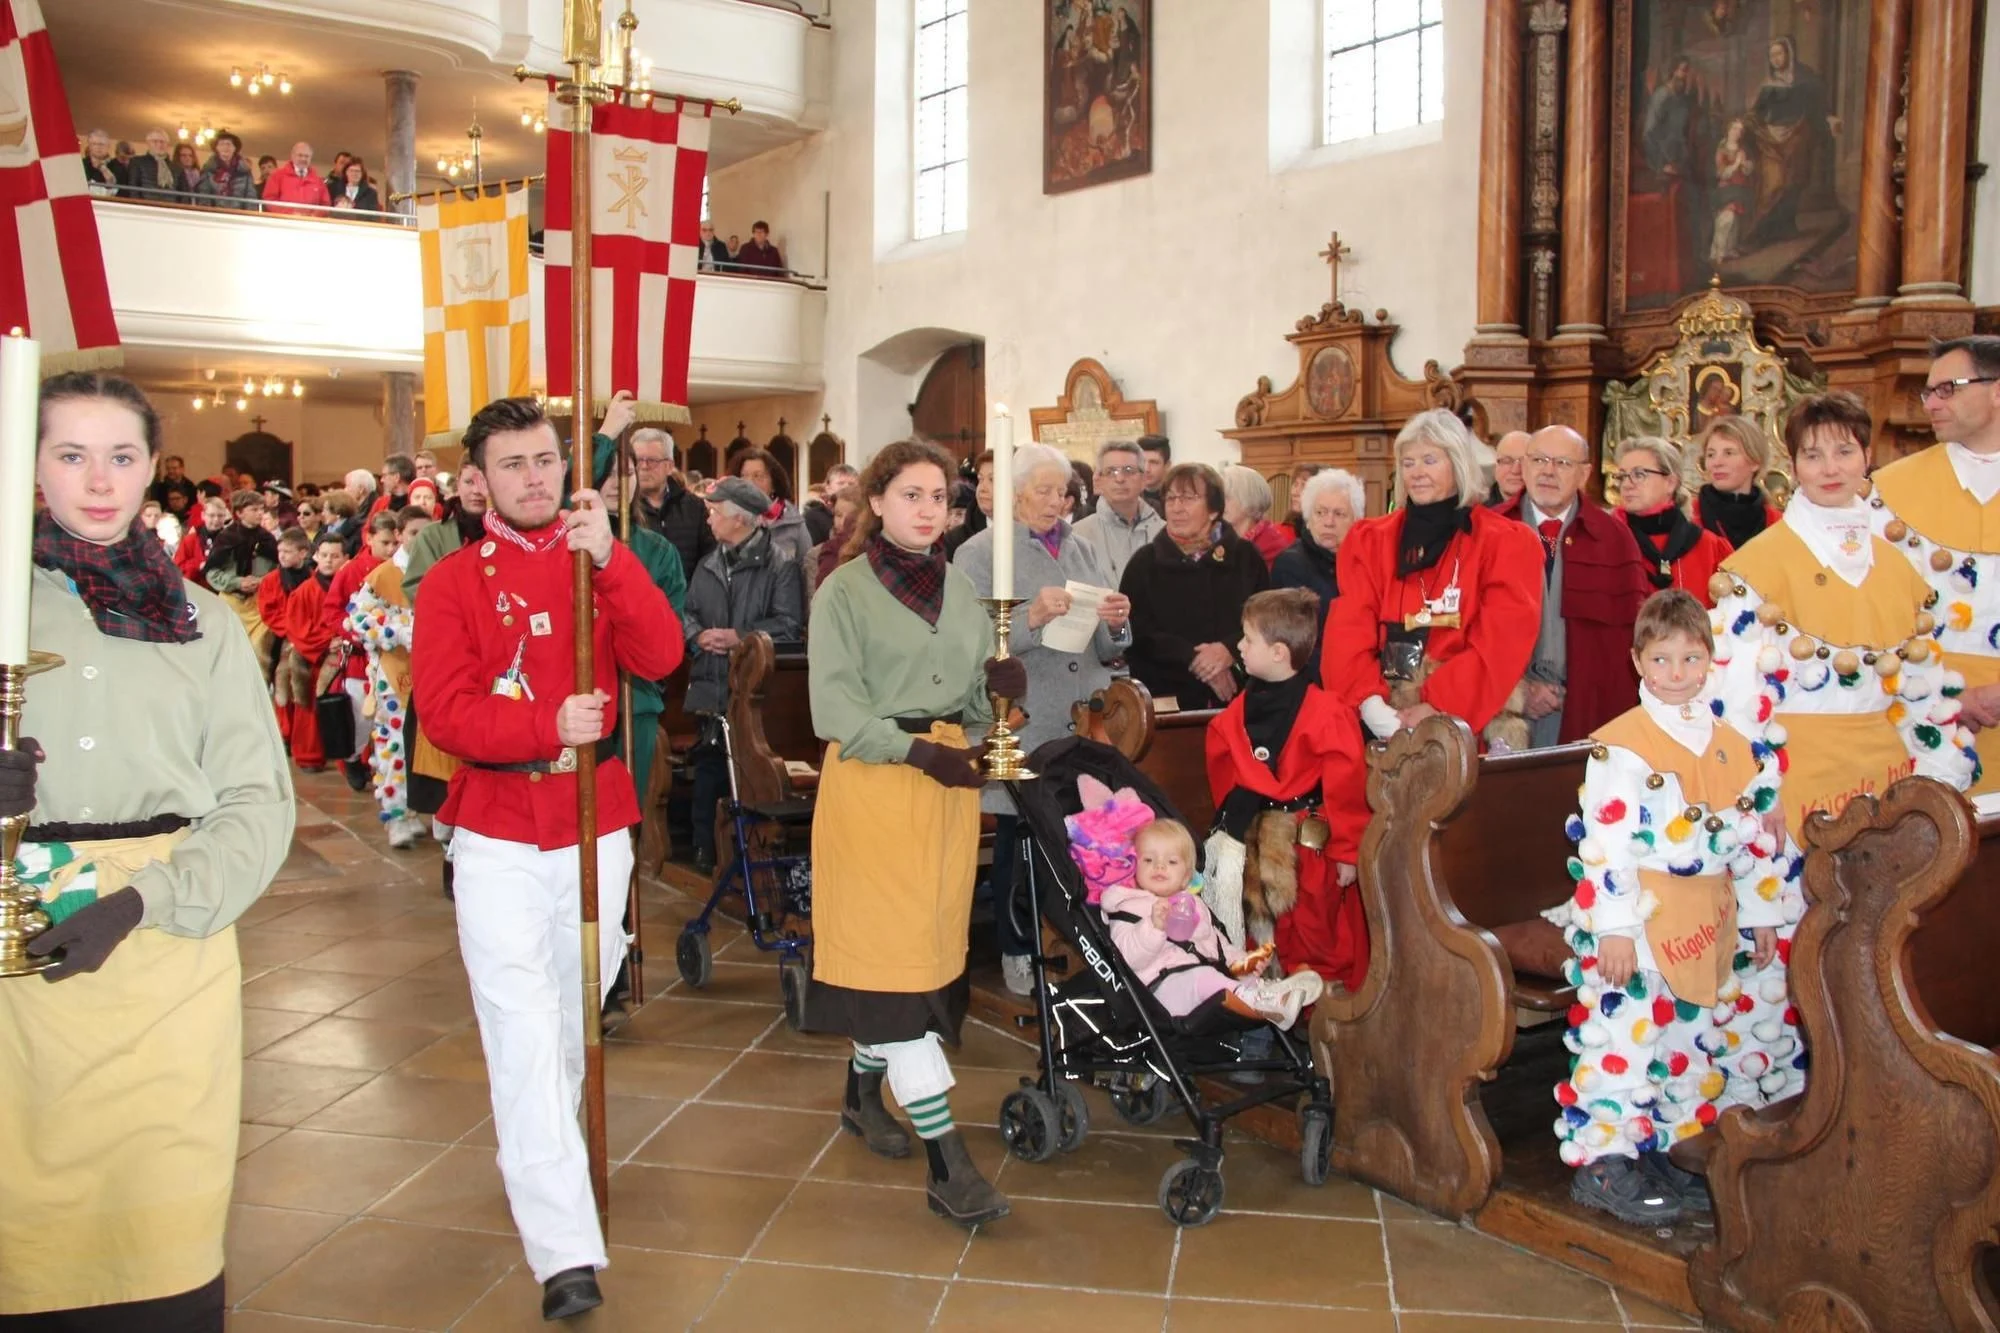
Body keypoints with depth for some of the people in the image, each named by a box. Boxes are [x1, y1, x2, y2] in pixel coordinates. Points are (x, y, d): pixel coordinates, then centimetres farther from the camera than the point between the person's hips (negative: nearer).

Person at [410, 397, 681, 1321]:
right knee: (524, 1036, -8)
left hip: (596, 828, 3)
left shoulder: (599, 566, 7)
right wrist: (549, 727, -27)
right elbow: (442, 710, -12)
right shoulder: (453, 582, -1)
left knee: (575, 1015, 15)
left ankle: (543, 1149, 39)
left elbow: (660, 657, -10)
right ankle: (567, 1255, -7)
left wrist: (609, 558, -23)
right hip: (499, 837, -3)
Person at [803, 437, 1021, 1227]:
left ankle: (864, 1093, 34)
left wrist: (999, 682, -11)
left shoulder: (958, 588, 12)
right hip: (874, 779, -6)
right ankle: (946, 1162, -6)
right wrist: (917, 752, -21)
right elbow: (835, 704, -12)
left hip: (950, 780, 6)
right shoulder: (846, 591, -5)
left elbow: (976, 696, 11)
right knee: (897, 954, -7)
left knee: (926, 947, 12)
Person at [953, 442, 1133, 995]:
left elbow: (1107, 650, 16)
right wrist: (1030, 618, -22)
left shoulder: (1083, 551, 16)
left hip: (1086, 725, 4)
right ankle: (1018, 950, 20)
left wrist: (1115, 624, -5)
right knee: (1020, 839, 3)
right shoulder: (979, 554, 2)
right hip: (1023, 727, -4)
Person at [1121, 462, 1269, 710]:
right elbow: (1136, 631, -6)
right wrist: (1193, 659, -16)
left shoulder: (1246, 557, 8)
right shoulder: (1145, 562, 4)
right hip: (1165, 696, -1)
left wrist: (1231, 649, -15)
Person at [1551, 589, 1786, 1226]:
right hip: (1636, 919, -7)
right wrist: (1614, 928, -20)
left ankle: (1656, 1150, 27)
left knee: (1689, 1038, 14)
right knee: (1624, 1035, -5)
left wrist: (1760, 912, 16)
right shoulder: (1620, 745, -12)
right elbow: (1605, 843, -16)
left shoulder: (1735, 746, 9)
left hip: (1706, 927, 7)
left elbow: (1756, 835, 16)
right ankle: (1602, 1161, 6)